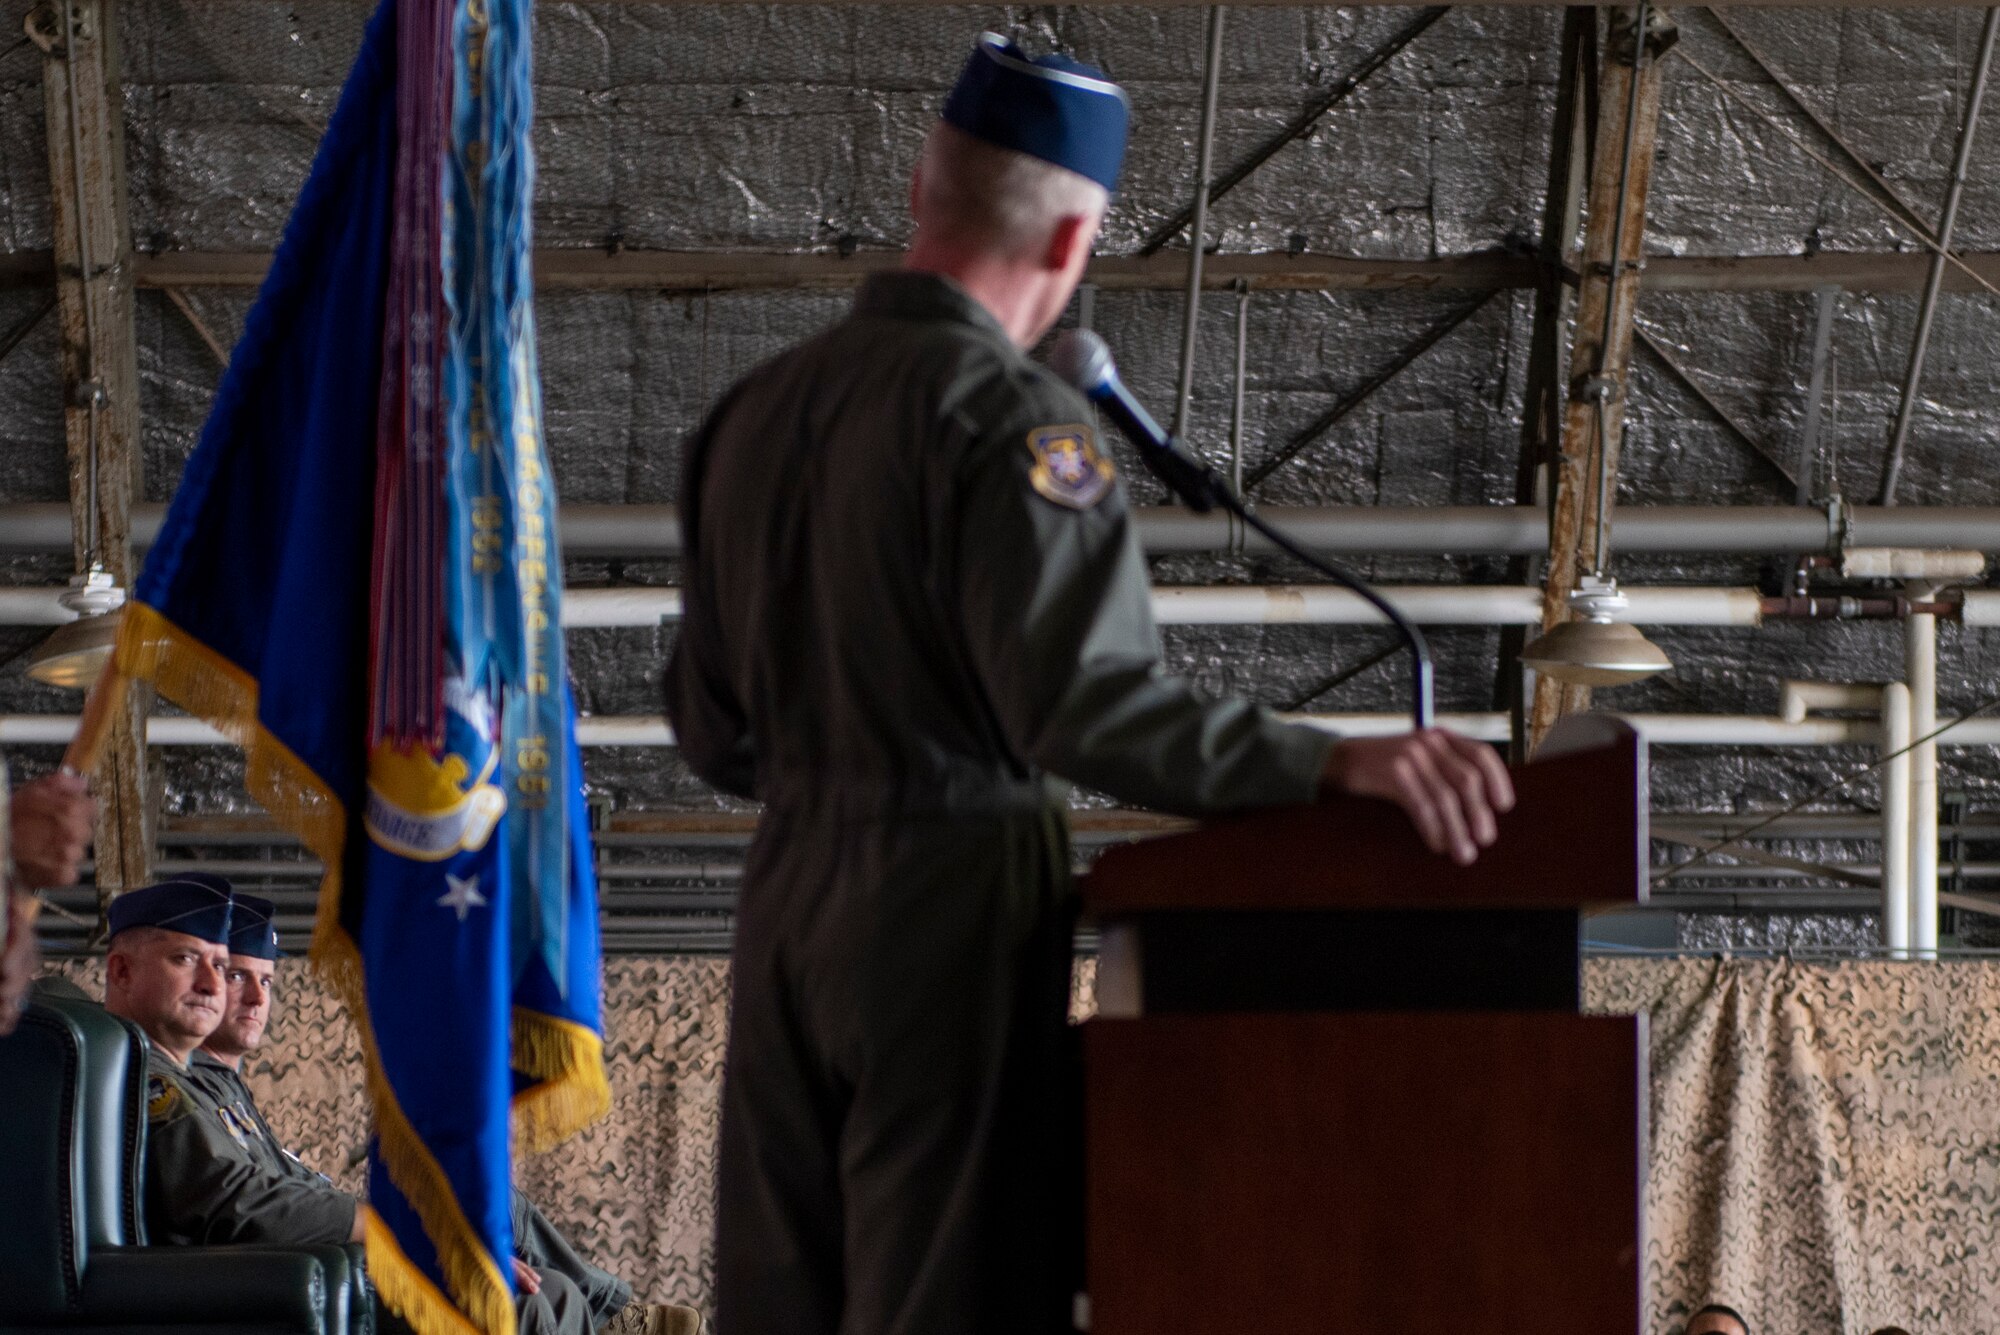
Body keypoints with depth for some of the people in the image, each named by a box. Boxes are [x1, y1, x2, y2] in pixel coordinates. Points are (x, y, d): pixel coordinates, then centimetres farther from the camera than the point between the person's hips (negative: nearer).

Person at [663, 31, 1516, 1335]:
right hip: (953, 908, -7)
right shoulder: (1007, 417, -13)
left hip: (788, 908, 7)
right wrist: (1336, 761, -31)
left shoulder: (754, 410, 11)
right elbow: (1092, 702, -25)